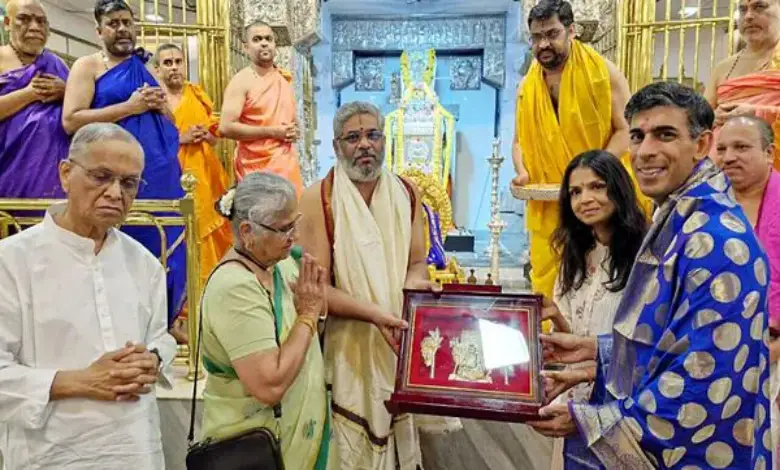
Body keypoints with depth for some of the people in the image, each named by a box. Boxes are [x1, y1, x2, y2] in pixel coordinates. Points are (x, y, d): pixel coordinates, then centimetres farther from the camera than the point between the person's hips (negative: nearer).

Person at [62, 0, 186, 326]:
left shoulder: (144, 67, 18)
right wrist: (131, 106, -14)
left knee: (162, 248, 6)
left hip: (160, 173, 5)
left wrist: (160, 104, 0)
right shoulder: (88, 65, 2)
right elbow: (71, 121, -11)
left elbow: (170, 122, 23)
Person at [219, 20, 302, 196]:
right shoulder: (241, 82, -7)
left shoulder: (285, 78, 13)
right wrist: (271, 131, -16)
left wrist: (294, 131, 3)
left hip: (288, 165, 6)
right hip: (257, 169, -6)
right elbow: (226, 127, -16)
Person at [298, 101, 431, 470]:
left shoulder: (406, 194, 3)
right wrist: (372, 313, -23)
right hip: (347, 346, -4)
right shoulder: (318, 198, -11)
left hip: (401, 341, 4)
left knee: (403, 438, 16)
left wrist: (411, 289, -14)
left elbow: (417, 262, 8)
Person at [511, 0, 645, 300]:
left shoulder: (603, 72, -2)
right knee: (547, 289, 4)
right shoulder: (528, 85, 11)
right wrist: (522, 172, -4)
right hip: (548, 209, 4)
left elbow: (626, 130, -5)